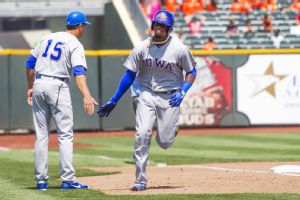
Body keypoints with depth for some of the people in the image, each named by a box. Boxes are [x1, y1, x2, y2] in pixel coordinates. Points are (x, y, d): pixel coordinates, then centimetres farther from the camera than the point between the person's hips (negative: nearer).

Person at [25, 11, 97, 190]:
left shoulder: (48, 38, 15)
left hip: (39, 85, 6)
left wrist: (31, 88, 25)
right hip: (57, 87, -6)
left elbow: (30, 63, 16)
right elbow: (79, 71, -21)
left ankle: (41, 180, 9)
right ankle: (67, 180, -9)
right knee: (65, 135, -3)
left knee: (41, 135, 9)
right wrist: (86, 96, -32)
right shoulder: (75, 45, -4)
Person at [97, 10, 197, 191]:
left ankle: (174, 127, 36)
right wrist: (113, 101, 2)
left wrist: (182, 92, -15)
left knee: (164, 142, -3)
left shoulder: (180, 49, -10)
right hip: (147, 95, 1)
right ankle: (141, 181, -7)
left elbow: (191, 72, 2)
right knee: (142, 135, -15)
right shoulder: (142, 48, -4)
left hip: (170, 97, -1)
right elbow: (130, 75, 3)